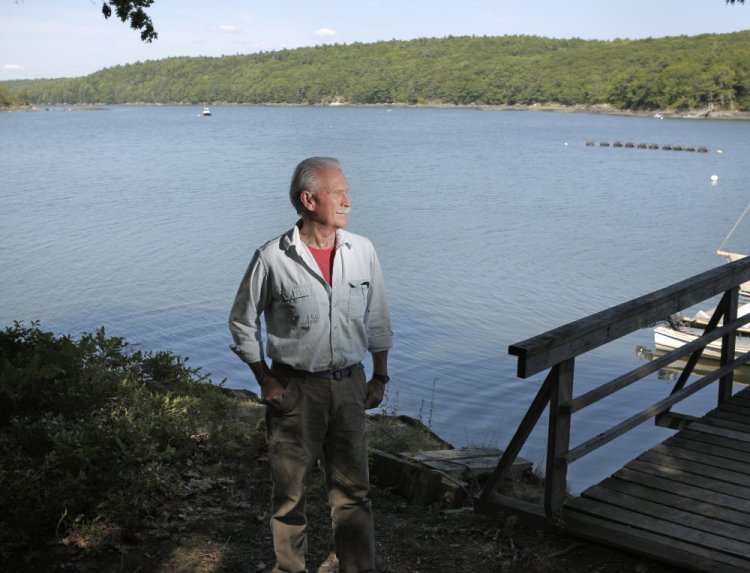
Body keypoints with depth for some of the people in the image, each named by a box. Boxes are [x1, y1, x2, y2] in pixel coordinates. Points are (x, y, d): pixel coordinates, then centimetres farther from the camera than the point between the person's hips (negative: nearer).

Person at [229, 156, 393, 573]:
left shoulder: (362, 251, -2)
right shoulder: (273, 259, -12)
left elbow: (378, 321, 9)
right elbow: (242, 323, 0)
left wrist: (380, 376, 8)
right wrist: (265, 381, -4)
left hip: (349, 385, 3)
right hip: (295, 388, -2)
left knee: (353, 489, 10)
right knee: (290, 490, 11)